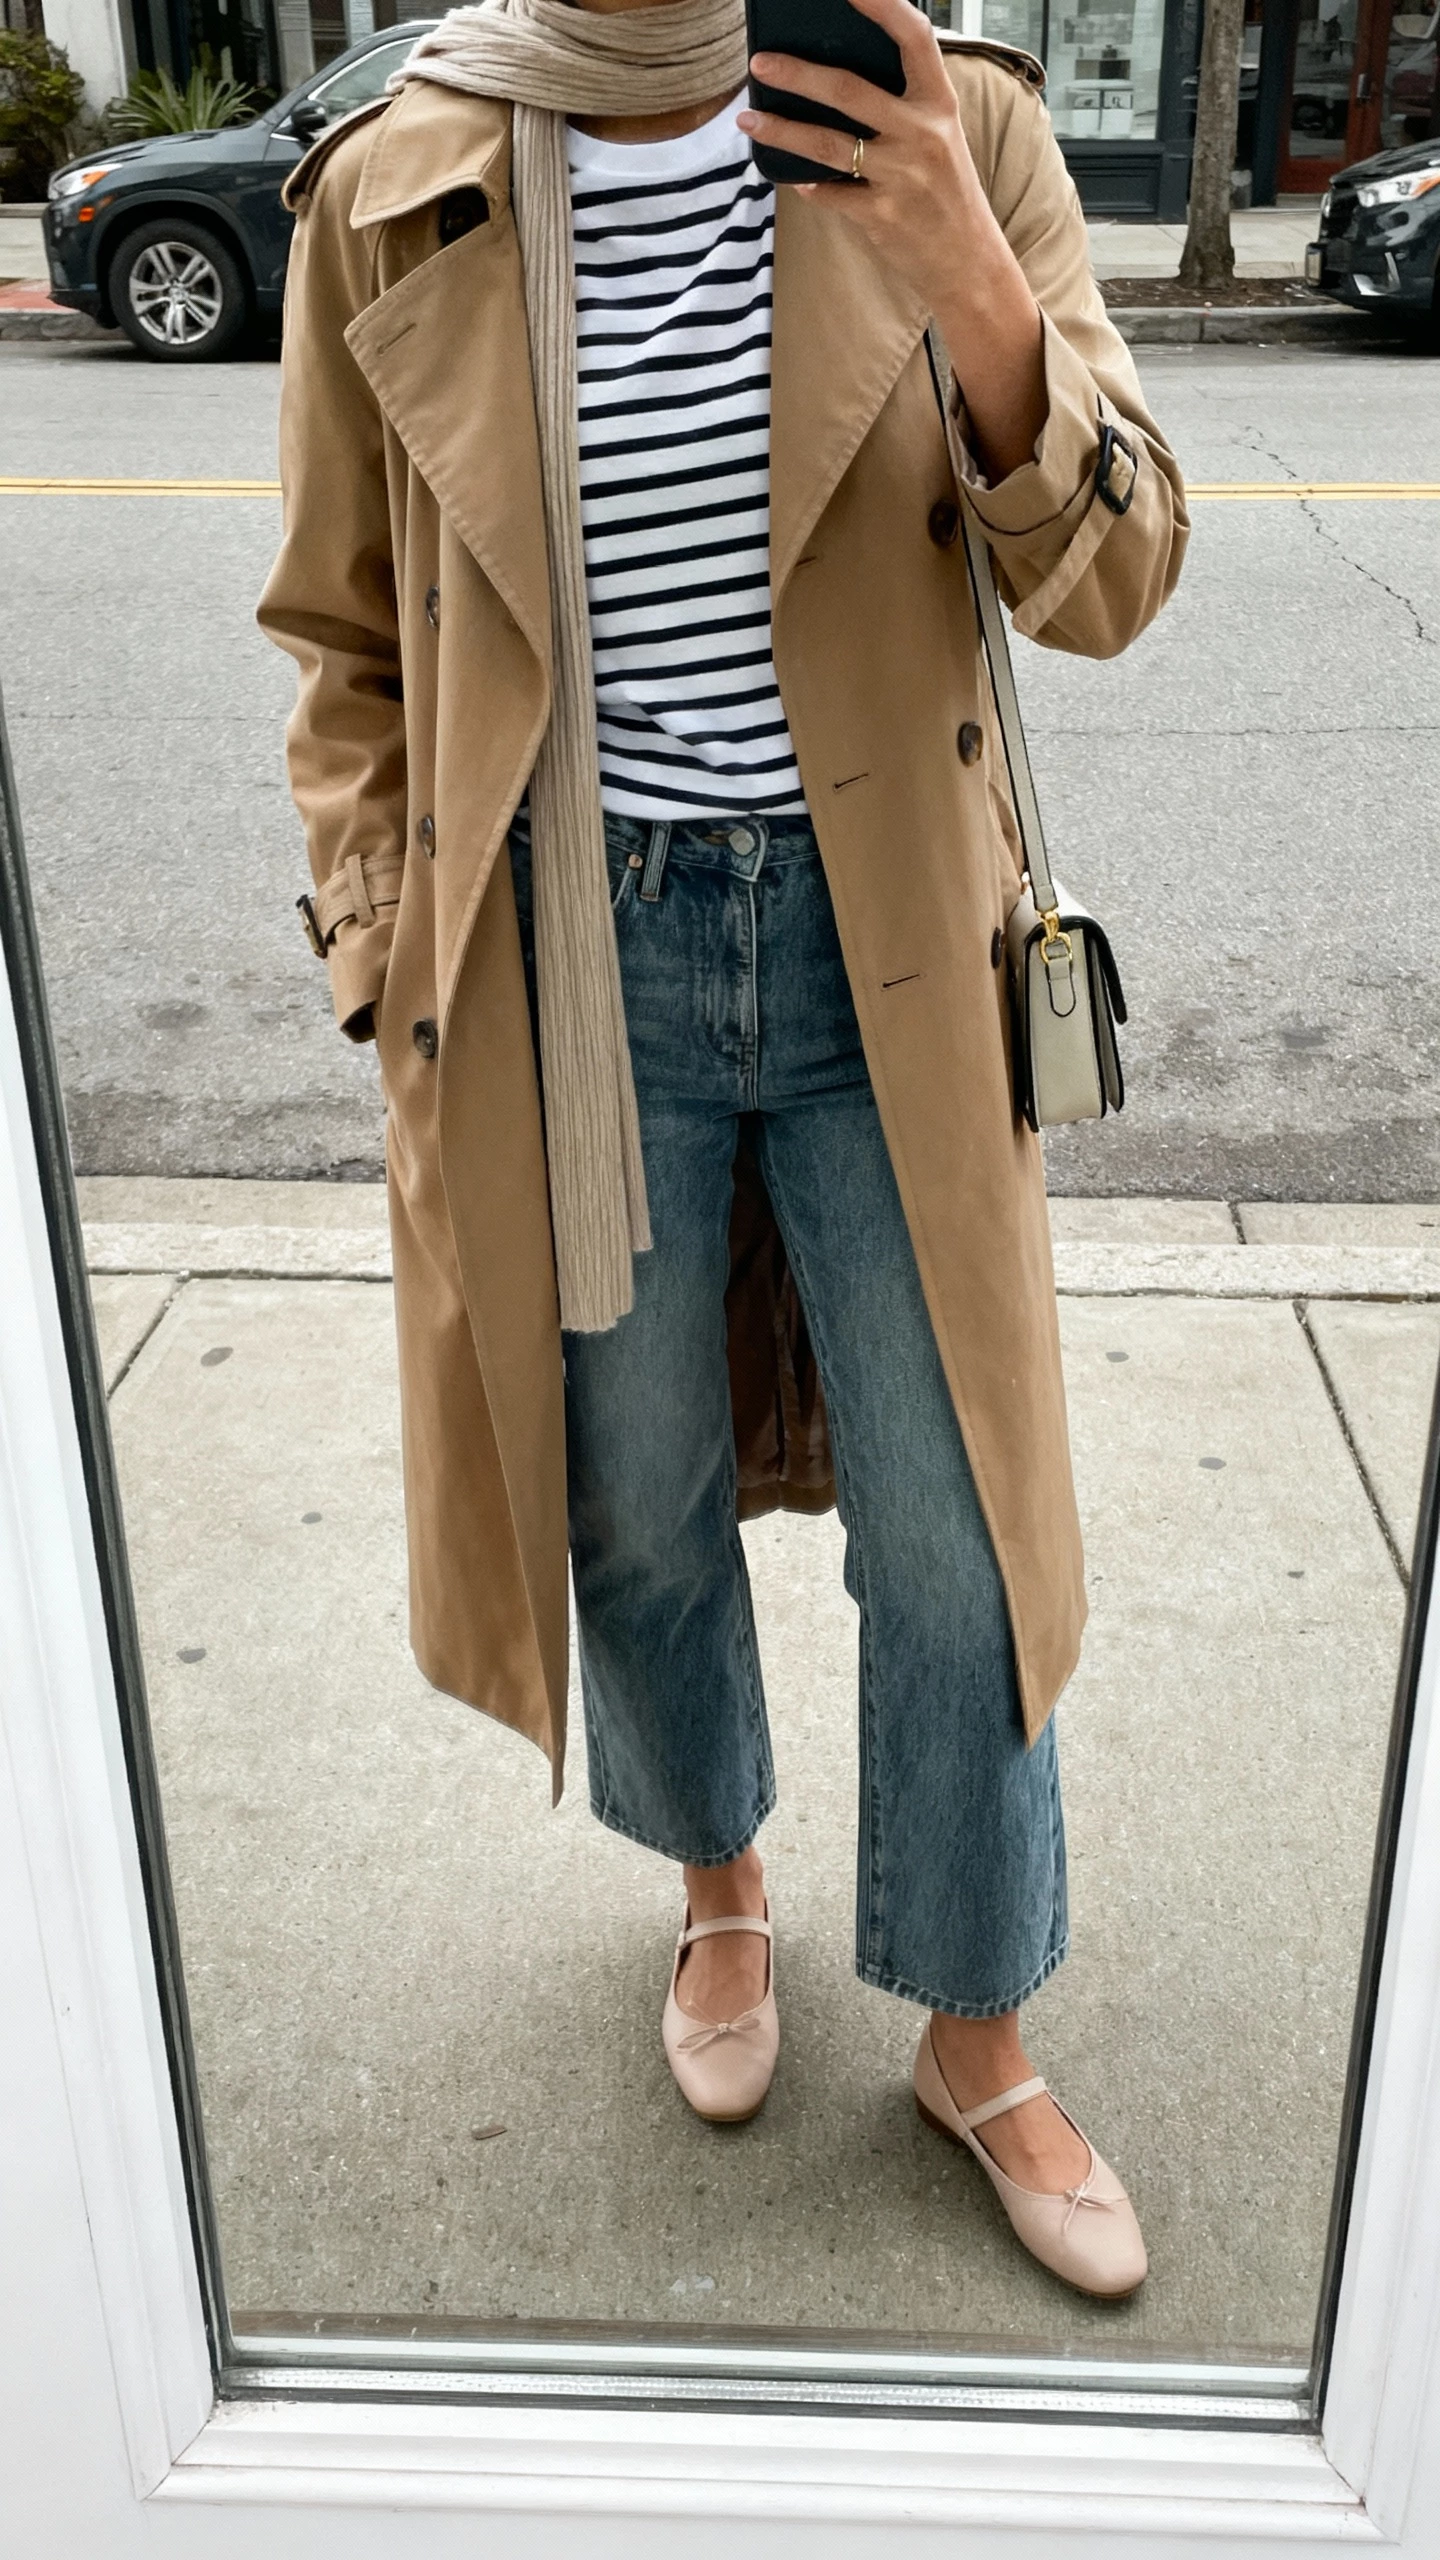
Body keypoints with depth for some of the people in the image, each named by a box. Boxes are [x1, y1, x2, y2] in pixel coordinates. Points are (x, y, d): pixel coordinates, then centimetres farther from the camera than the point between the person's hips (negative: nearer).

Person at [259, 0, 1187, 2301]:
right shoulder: (393, 201, -3)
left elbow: (1114, 584, -7)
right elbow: (353, 656, 6)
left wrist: (979, 298, -25)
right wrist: (399, 995, 1)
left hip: (884, 947, 0)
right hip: (571, 965, 1)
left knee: (949, 1527, 8)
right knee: (639, 1503, 16)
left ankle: (976, 2039, 32)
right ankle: (717, 1879, 47)